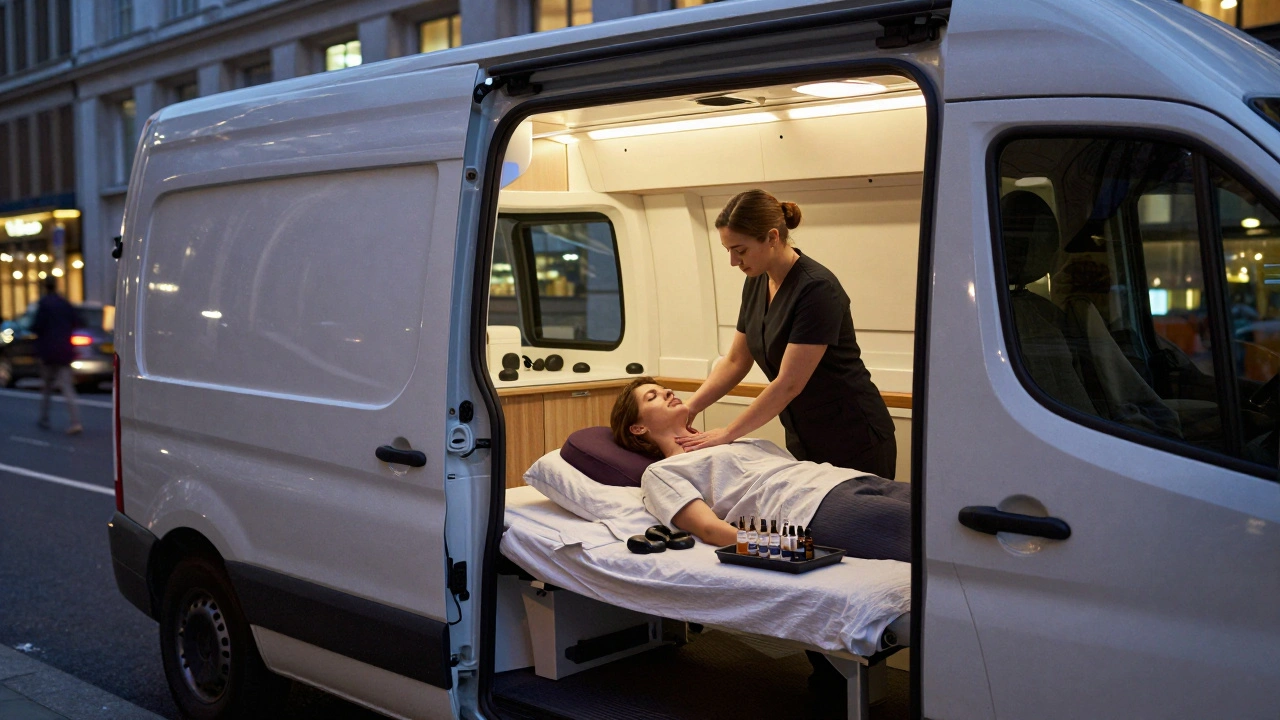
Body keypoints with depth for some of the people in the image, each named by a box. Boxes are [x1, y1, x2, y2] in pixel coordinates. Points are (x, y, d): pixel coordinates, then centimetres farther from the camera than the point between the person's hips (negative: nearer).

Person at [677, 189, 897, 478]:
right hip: (803, 441, 7)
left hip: (853, 442, -7)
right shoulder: (756, 284, 2)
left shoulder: (816, 289, -23)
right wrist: (689, 408, -3)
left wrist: (727, 434, -19)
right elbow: (736, 361, 9)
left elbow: (788, 384, -24)